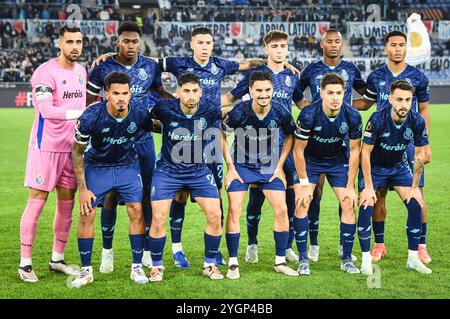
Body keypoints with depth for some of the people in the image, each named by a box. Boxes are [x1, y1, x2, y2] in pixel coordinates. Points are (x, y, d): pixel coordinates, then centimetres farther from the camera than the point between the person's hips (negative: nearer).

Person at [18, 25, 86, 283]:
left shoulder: (81, 71, 10)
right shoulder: (45, 73, -15)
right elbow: (46, 110, -26)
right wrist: (80, 113, -32)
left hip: (72, 146, 7)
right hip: (46, 146, -7)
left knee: (67, 202, 9)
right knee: (36, 202, -4)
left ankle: (58, 259, 20)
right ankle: (25, 264, 2)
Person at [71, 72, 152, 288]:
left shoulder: (140, 114, -22)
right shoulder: (91, 116, -27)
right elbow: (77, 152, -14)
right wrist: (82, 188, -14)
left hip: (127, 166, 1)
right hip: (96, 166, -1)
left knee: (137, 213, -5)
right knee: (86, 216, -7)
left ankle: (137, 268, 8)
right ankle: (86, 270, 6)